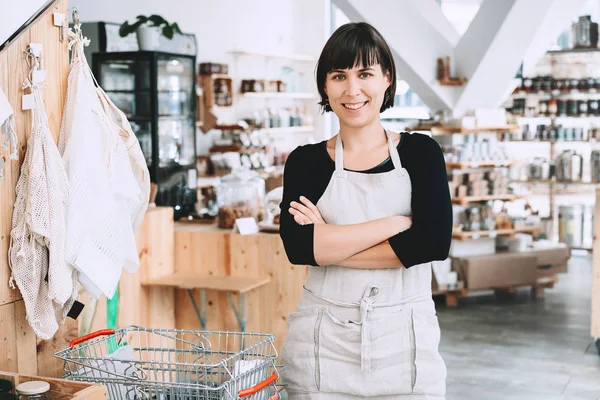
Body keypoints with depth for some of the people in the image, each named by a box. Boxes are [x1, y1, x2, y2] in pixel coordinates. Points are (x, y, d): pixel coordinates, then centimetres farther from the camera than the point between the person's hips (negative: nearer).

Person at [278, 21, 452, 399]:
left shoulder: (420, 152, 1)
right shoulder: (306, 162, 1)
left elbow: (435, 241, -14)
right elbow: (297, 247, -14)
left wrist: (329, 243, -13)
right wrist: (395, 223, -17)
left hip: (405, 341, 0)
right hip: (323, 345, 0)